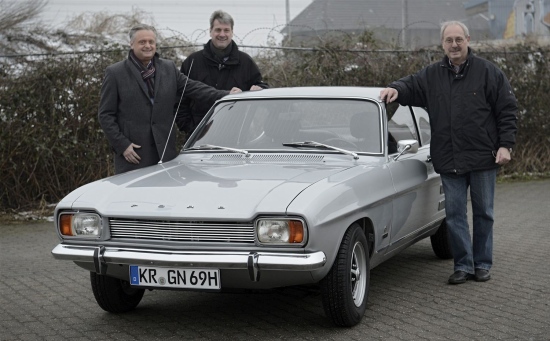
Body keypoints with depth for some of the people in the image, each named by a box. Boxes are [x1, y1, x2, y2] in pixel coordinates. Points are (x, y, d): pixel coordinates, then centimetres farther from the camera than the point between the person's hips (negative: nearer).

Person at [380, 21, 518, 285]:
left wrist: (505, 145, -10)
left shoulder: (488, 72, -2)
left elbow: (508, 110, -2)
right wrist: (395, 89, -15)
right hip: (449, 161, 3)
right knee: (455, 214, 5)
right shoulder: (432, 75, 7)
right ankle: (463, 265, 14)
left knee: (483, 213, 8)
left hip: (483, 157, -2)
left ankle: (482, 265, 19)